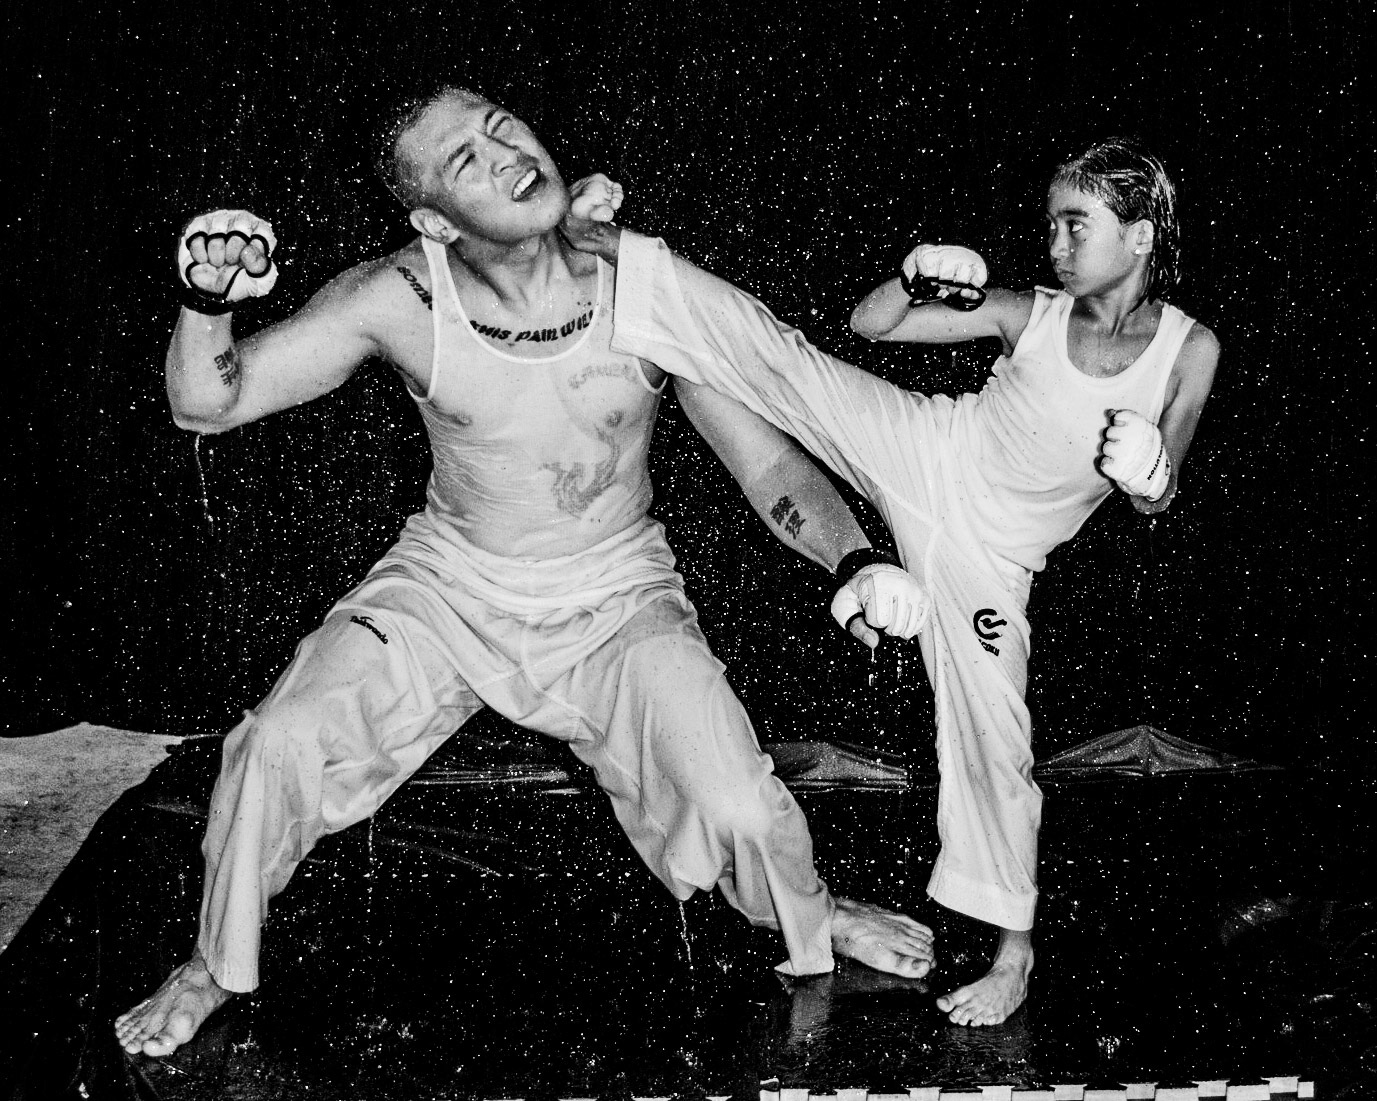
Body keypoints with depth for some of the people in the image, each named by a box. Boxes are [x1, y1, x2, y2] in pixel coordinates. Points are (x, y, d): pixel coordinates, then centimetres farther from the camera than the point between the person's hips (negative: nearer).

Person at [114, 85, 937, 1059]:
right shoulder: (399, 301, -17)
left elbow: (770, 465, -11)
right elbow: (206, 404, -13)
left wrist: (856, 560, -30)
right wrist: (207, 301, -35)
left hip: (618, 598, -1)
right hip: (448, 585, 1)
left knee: (742, 814, -18)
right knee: (276, 748, -17)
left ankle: (811, 917, 22)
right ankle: (216, 969, 13)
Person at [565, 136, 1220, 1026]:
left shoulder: (1189, 349, -11)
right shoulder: (1033, 315, -9)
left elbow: (1157, 498, -1)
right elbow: (869, 324, -2)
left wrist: (1148, 475, -24)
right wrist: (916, 279, -22)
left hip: (985, 552, -1)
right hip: (924, 450, 1)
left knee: (992, 737, 1)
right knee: (771, 350, -15)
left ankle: (1016, 952, 18)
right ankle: (586, 239, -10)